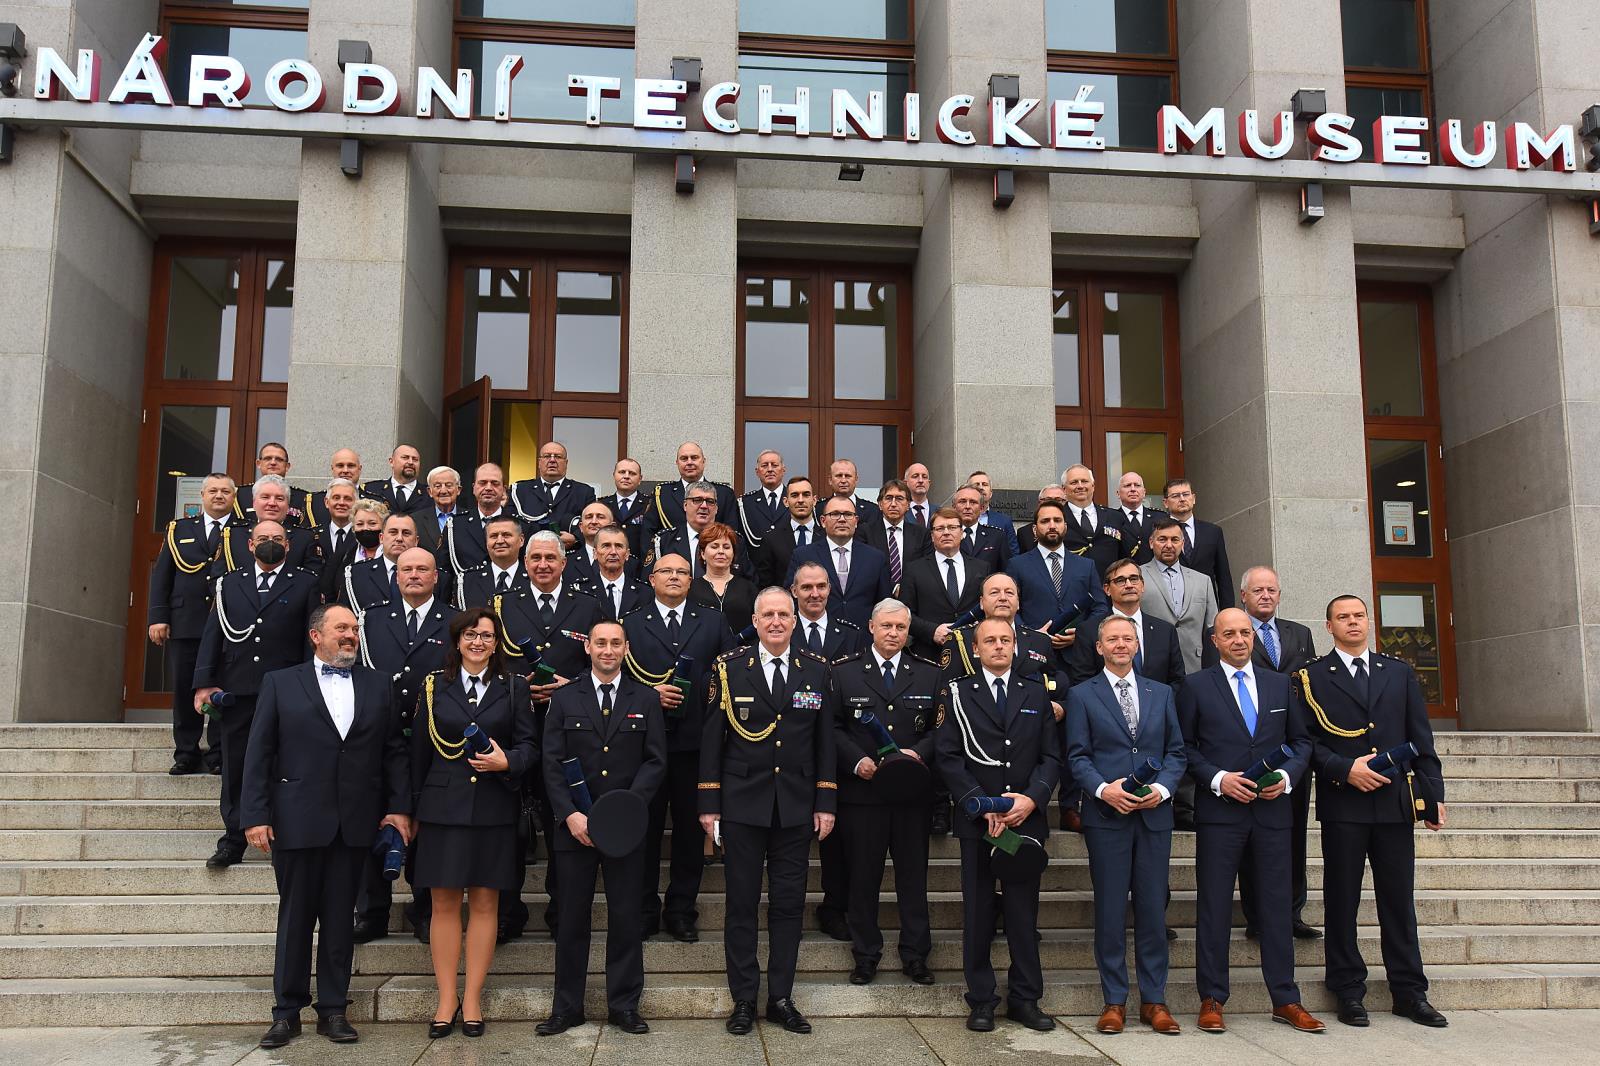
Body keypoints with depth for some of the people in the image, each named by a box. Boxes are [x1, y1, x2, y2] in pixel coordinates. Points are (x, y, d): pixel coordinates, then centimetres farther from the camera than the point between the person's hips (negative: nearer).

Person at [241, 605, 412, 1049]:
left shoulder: (377, 684, 9)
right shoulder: (280, 683, 4)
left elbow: (394, 751, 8)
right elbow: (258, 754, 0)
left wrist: (400, 807, 0)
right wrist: (255, 816, -7)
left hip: (355, 824, 2)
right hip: (298, 822, -2)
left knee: (340, 918, 8)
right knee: (295, 917, 7)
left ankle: (333, 1010, 17)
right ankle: (287, 1011, 18)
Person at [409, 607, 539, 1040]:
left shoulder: (512, 688, 7)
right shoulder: (435, 686, 8)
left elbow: (530, 745, 5)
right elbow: (419, 750, 9)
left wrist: (507, 762, -16)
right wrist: (413, 806, 7)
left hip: (493, 809, 0)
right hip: (443, 806, 0)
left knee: (484, 903, 3)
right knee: (444, 903, 3)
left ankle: (473, 998, 13)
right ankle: (446, 999, 12)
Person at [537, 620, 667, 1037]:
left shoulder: (646, 699, 7)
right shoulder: (564, 699, 7)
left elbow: (655, 760, 1)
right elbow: (552, 763, 2)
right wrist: (570, 814, -10)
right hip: (575, 825, 0)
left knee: (626, 917, 4)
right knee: (572, 918, 6)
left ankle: (623, 1006, 14)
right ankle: (566, 1007, 16)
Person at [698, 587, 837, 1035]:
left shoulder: (817, 670, 5)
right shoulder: (729, 668, -1)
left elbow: (825, 742, 7)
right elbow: (711, 740, 0)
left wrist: (825, 804, 3)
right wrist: (708, 804, -3)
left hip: (796, 808, 2)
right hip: (742, 805, -2)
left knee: (788, 904, 8)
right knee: (742, 903, 5)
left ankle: (781, 998, 19)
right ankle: (744, 999, 16)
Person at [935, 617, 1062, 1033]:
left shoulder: (1037, 693, 11)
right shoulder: (957, 694, 4)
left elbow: (1051, 756, 6)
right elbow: (948, 756, -3)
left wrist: (1031, 799, -10)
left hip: (1026, 818, 2)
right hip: (976, 822, -1)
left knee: (1024, 911, 6)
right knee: (978, 913, 4)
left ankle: (1025, 999, 17)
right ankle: (981, 1001, 13)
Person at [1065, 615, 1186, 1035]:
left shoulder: (1161, 693, 13)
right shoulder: (1081, 695, 5)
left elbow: (1176, 751, 10)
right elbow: (1077, 757, 0)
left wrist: (1162, 788, -8)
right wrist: (1104, 789, -16)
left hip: (1155, 814, 2)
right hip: (1106, 815, -2)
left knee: (1153, 909, 5)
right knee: (1110, 911, 2)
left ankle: (1154, 1000, 15)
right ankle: (1114, 1001, 11)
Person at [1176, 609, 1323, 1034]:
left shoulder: (1280, 685, 12)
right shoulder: (1196, 687, 2)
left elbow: (1302, 740, 14)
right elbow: (1184, 747, 0)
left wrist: (1287, 776, -3)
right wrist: (1217, 779, -13)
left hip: (1272, 811, 3)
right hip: (1219, 811, -3)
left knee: (1277, 906, 7)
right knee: (1214, 907, 2)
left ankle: (1285, 1000, 17)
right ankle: (1212, 1000, 10)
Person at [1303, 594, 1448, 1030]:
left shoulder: (1399, 673, 13)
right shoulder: (1312, 677, 4)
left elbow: (1422, 740, 11)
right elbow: (1306, 740, -2)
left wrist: (1433, 795, 4)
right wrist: (1345, 769, -14)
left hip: (1395, 801, 3)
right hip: (1342, 803, -2)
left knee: (1399, 899, 7)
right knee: (1342, 900, 3)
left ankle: (1409, 992, 17)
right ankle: (1349, 992, 12)